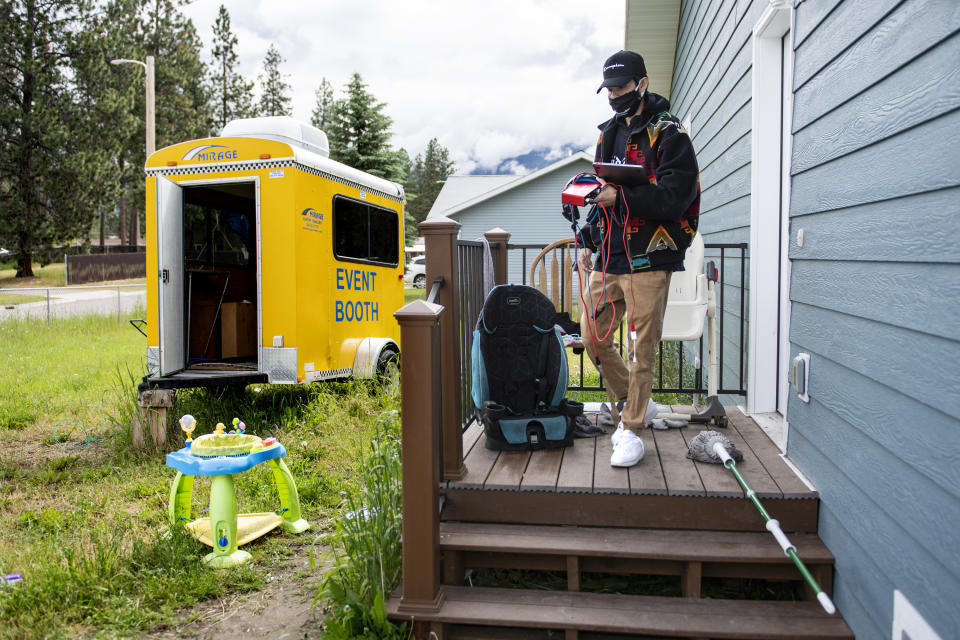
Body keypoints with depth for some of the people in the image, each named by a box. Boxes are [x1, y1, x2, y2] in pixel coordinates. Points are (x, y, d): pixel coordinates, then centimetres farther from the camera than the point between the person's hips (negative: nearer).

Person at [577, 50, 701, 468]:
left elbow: (674, 197, -17)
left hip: (647, 260, -7)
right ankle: (637, 405, 27)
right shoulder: (609, 134, 18)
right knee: (592, 336, 8)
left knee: (640, 348, -2)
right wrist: (589, 241, 19)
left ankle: (632, 430, 11)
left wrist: (621, 197, -23)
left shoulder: (668, 136, -6)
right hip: (608, 259, 8)